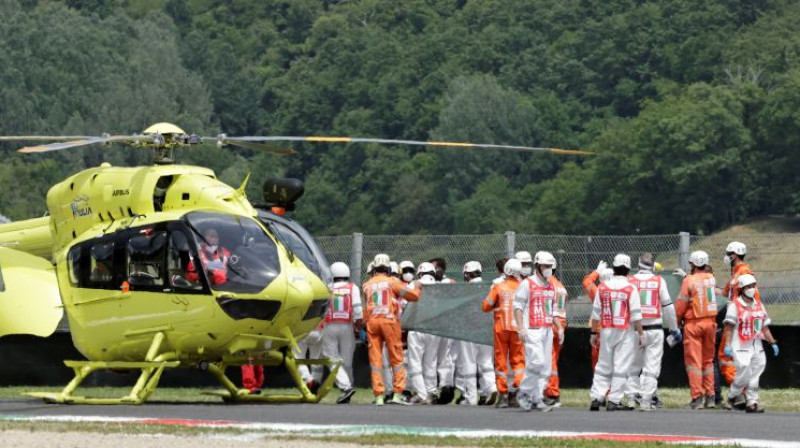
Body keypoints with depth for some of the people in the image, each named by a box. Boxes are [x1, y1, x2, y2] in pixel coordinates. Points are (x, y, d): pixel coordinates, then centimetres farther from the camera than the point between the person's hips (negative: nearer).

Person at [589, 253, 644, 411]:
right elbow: (636, 314, -10)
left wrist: (593, 333, 11)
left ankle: (596, 398, 2)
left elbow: (596, 313, 4)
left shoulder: (602, 287, 2)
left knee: (603, 367, 10)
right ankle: (614, 401, -3)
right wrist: (641, 333, -4)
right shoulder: (630, 288, -7)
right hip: (625, 333, -3)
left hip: (607, 331, 3)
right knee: (621, 367, 0)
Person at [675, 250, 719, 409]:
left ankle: (697, 398, -7)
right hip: (710, 322, 5)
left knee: (693, 361, -2)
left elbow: (681, 305, -9)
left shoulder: (689, 281, -12)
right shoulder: (711, 278, 4)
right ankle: (710, 397, 15)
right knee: (708, 360, 15)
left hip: (694, 324, -5)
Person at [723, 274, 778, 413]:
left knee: (754, 375, 2)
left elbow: (764, 327, 19)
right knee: (744, 372, -15)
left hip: (757, 346, 6)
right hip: (740, 347, -6)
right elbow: (730, 328, -7)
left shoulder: (759, 305, 14)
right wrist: (728, 345, -14)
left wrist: (773, 343, 16)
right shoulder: (735, 306, -4)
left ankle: (752, 403, 5)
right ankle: (732, 397, 4)